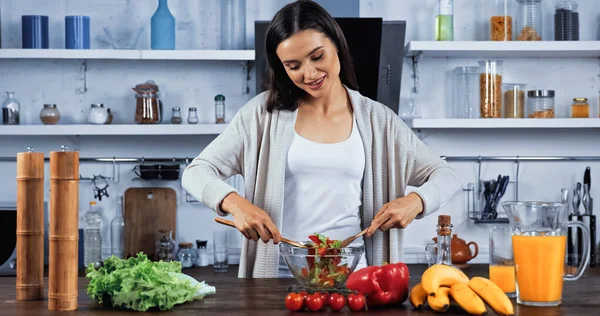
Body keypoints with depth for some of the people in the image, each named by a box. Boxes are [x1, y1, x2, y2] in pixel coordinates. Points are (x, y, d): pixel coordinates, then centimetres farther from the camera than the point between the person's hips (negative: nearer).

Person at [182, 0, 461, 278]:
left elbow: (445, 176, 11)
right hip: (279, 276, -2)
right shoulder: (264, 112, 4)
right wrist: (234, 203, -17)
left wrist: (415, 201, -11)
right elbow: (197, 172, 4)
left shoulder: (376, 119, 8)